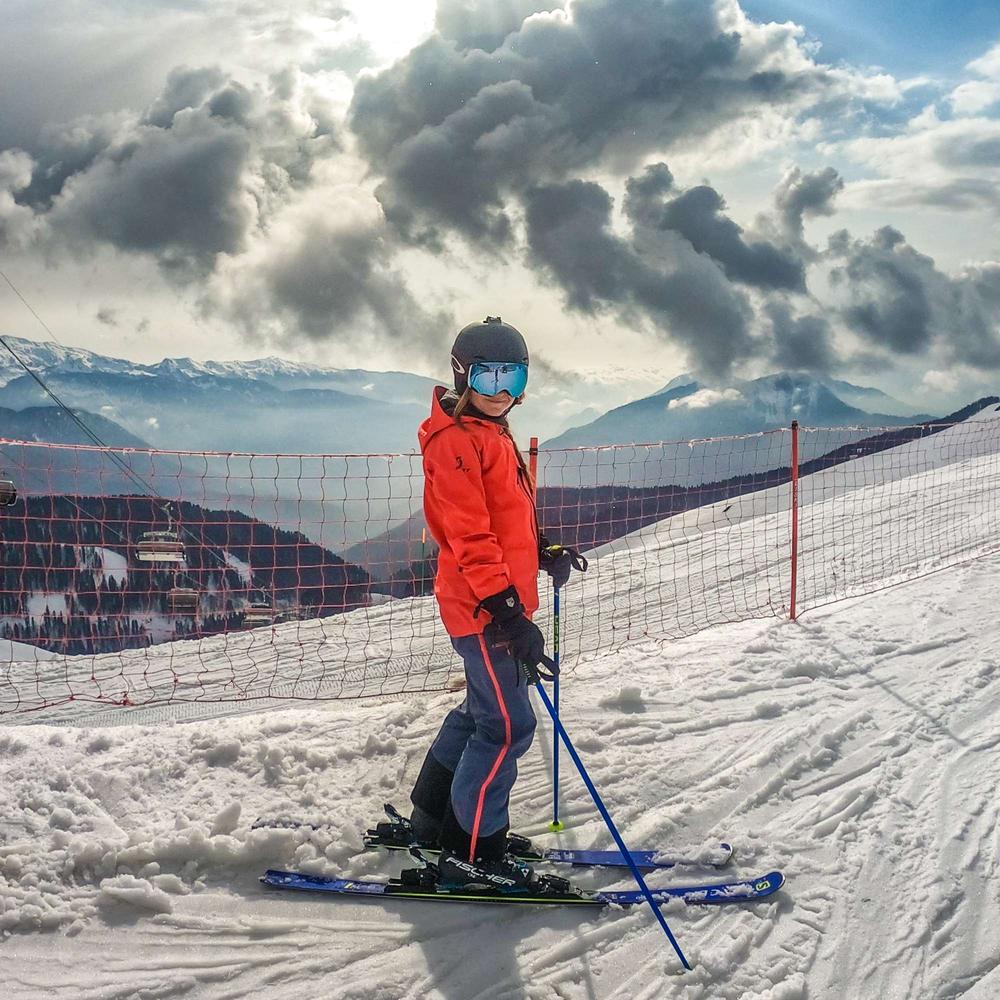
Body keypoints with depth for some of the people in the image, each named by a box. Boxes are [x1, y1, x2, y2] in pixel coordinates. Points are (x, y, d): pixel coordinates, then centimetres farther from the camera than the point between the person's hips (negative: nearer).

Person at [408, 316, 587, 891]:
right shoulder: (456, 440, -15)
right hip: (483, 608, -10)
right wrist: (507, 610, -28)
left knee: (484, 709, 19)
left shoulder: (494, 436, 16)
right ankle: (474, 852, 1)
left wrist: (544, 553, 16)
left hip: (500, 603, 10)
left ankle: (432, 817, 31)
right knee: (509, 724, -8)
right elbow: (469, 535, -23)